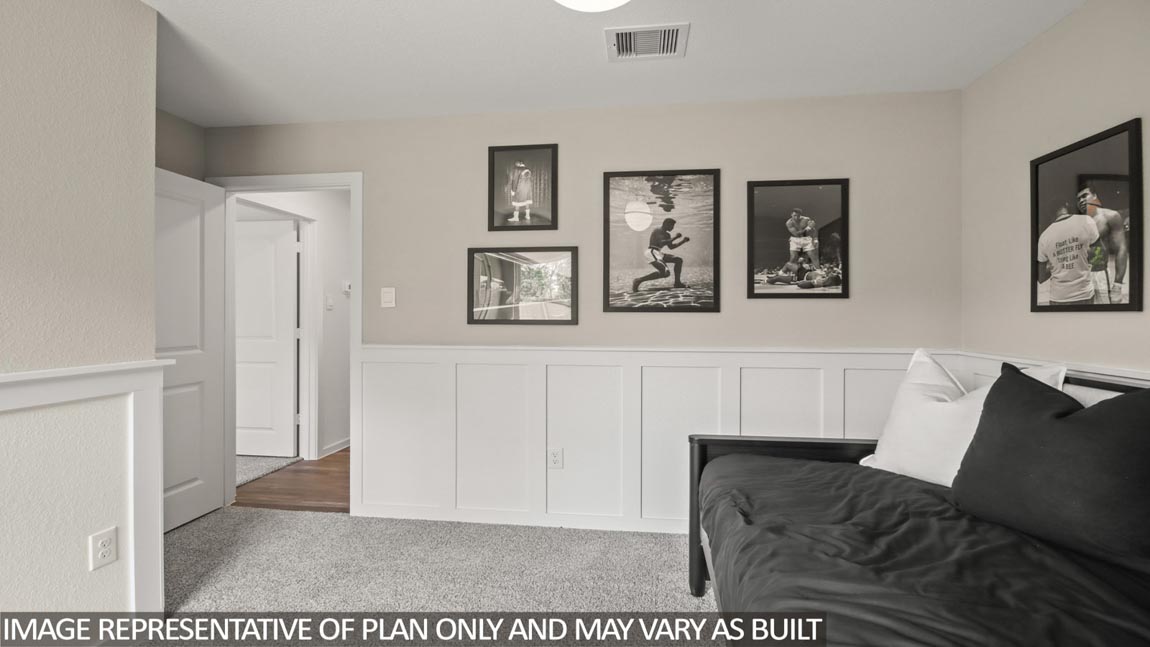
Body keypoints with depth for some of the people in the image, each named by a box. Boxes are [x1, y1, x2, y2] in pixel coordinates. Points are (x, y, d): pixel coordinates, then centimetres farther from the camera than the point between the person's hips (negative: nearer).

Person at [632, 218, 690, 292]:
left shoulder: (667, 234, 20)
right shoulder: (658, 231, -10)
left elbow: (671, 247, 29)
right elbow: (662, 243, -24)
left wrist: (683, 241, 20)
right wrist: (675, 237, -16)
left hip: (657, 253, 11)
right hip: (651, 252, -11)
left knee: (678, 260, 10)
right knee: (665, 273, -27)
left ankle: (677, 283, 9)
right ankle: (639, 280, -25)